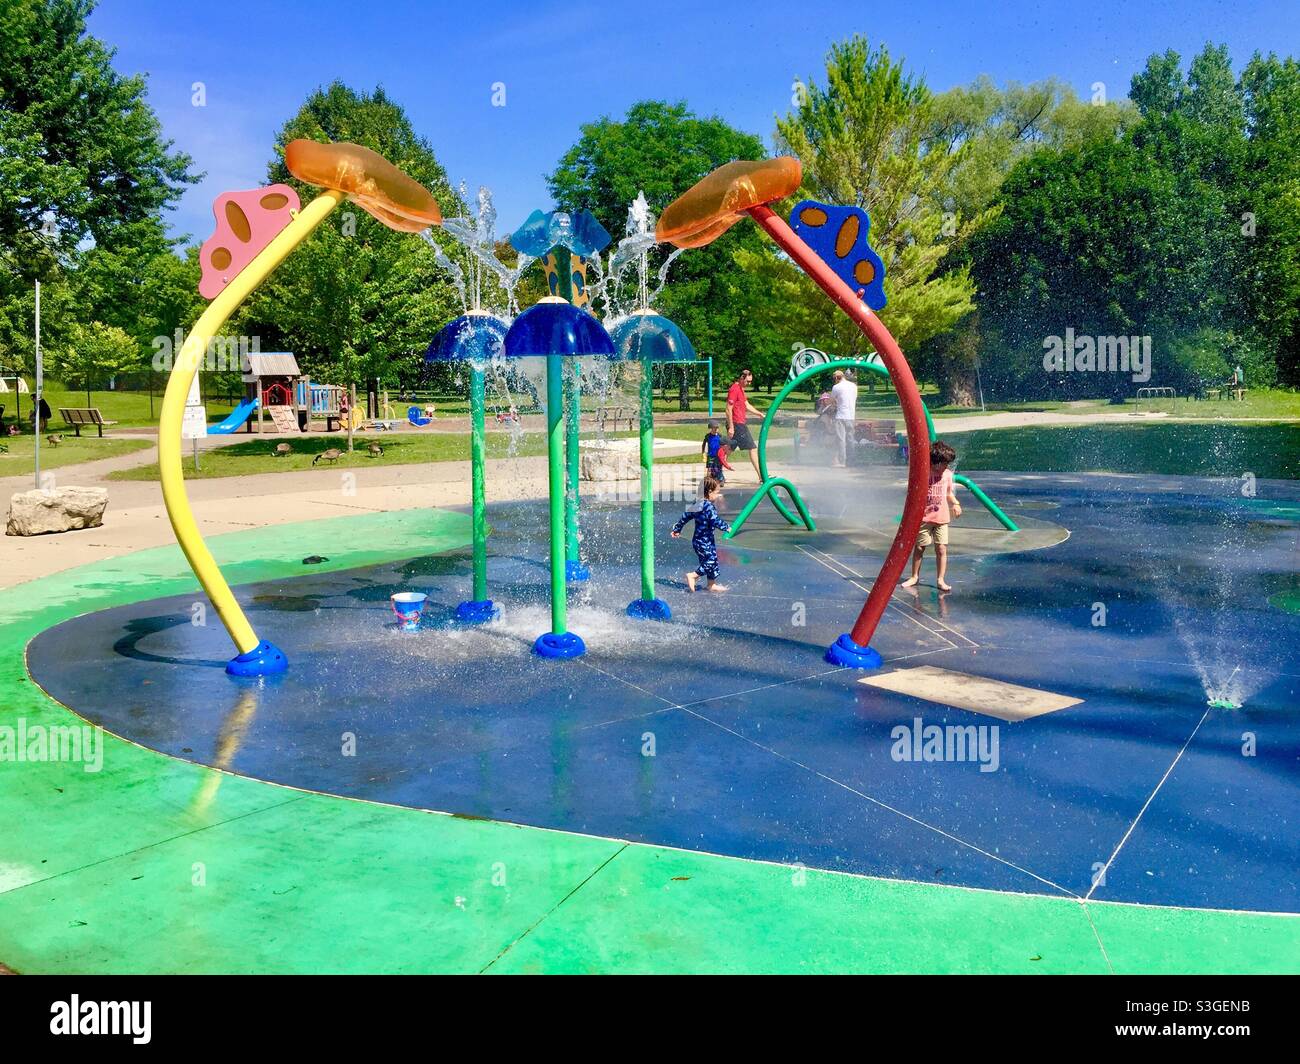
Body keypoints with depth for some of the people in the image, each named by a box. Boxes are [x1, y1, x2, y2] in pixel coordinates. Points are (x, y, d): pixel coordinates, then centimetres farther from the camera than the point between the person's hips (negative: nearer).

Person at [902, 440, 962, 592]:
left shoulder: (947, 474, 3)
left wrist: (955, 503, 0)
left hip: (941, 518, 2)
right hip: (924, 517, -2)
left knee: (941, 549, -1)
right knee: (919, 547, 8)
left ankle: (941, 580, 6)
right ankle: (914, 576, 23)